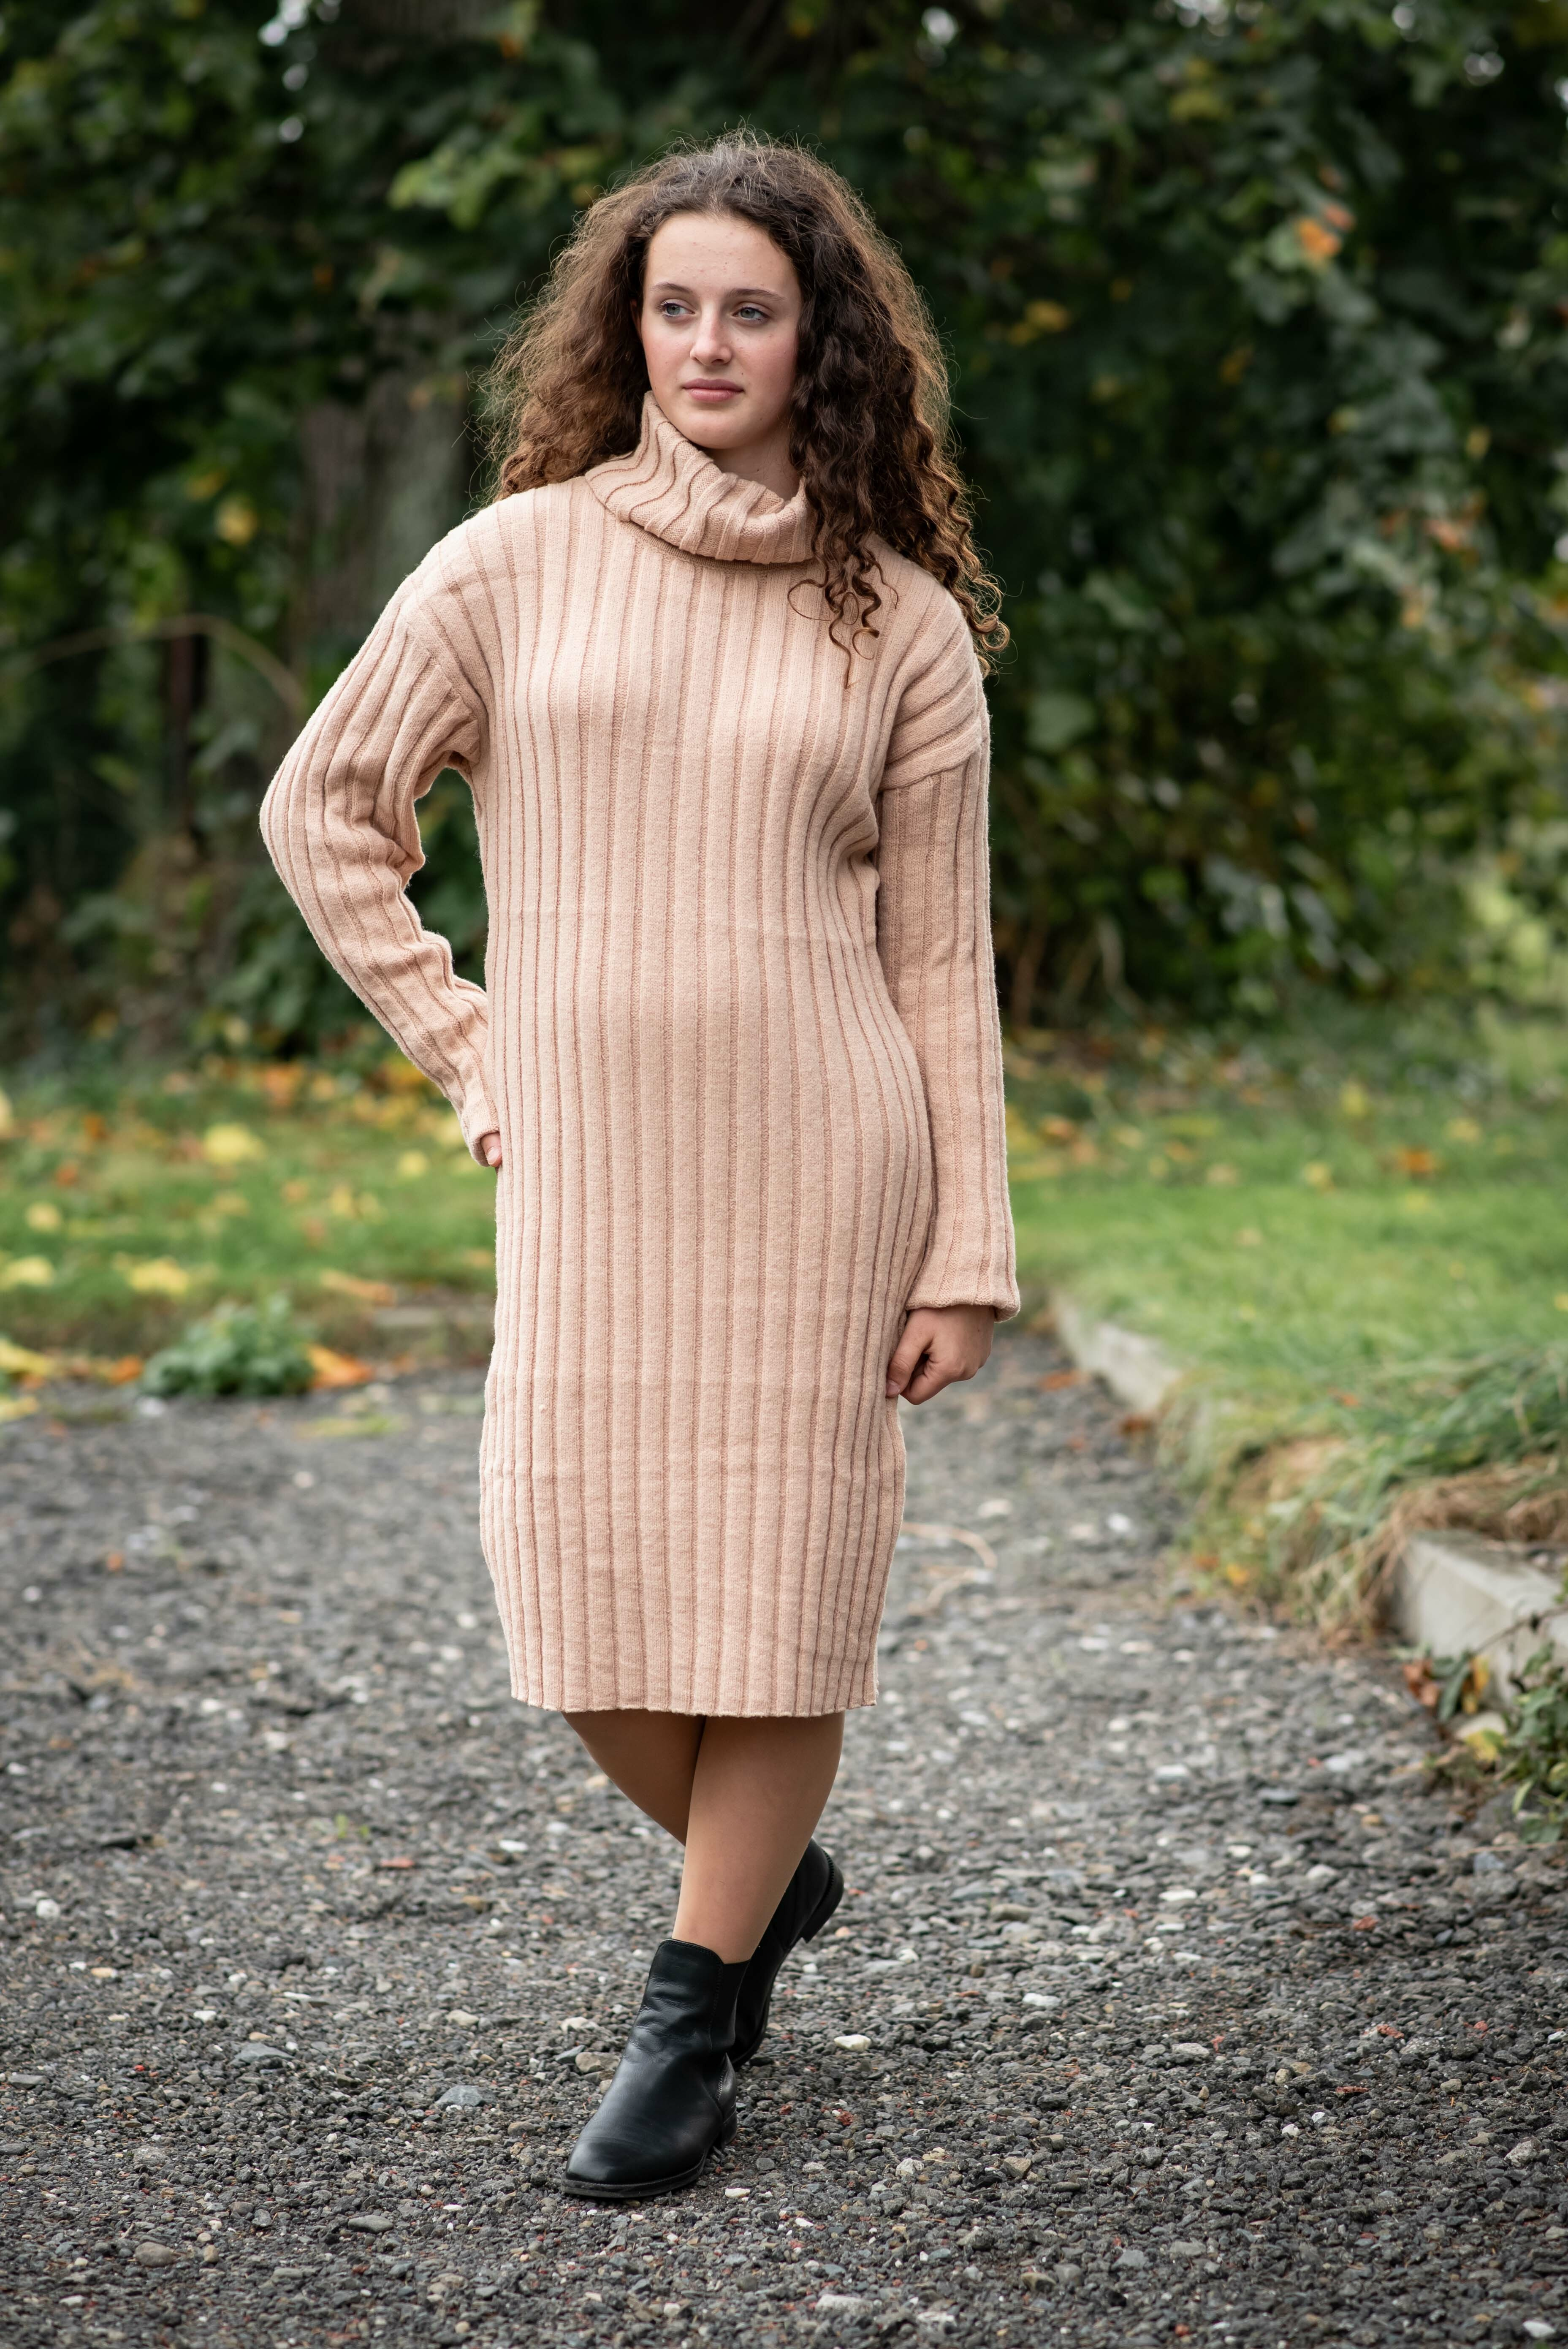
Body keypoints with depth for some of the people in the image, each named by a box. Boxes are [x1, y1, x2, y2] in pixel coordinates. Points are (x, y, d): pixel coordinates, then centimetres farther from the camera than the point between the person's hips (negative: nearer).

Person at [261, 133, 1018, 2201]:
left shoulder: (903, 622, 4)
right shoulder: (519, 560, 4)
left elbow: (942, 956, 4)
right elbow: (324, 805, 11)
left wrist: (967, 1253, 0)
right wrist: (458, 1045, 5)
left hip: (818, 1160, -1)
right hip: (586, 1166, 1)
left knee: (776, 1572, 1)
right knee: (578, 1573, 0)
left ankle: (696, 2015, 19)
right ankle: (770, 1875, 30)